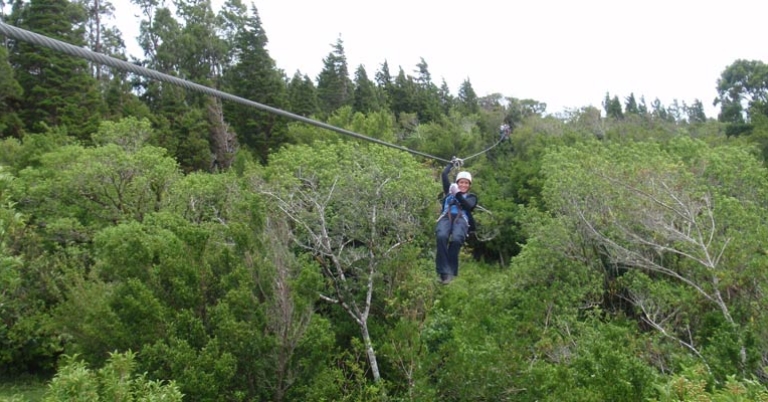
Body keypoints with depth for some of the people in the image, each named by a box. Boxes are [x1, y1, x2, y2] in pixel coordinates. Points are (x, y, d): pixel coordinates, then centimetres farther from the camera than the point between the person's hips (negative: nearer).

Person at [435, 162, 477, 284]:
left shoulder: (471, 197, 28)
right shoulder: (450, 191, 33)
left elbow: (469, 206, 6)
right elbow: (444, 174, 31)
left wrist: (458, 194, -3)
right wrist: (452, 163, 46)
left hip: (461, 219, -1)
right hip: (446, 217, 1)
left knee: (456, 239, -36)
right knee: (441, 236, -35)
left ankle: (451, 271, -35)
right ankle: (444, 271, -41)